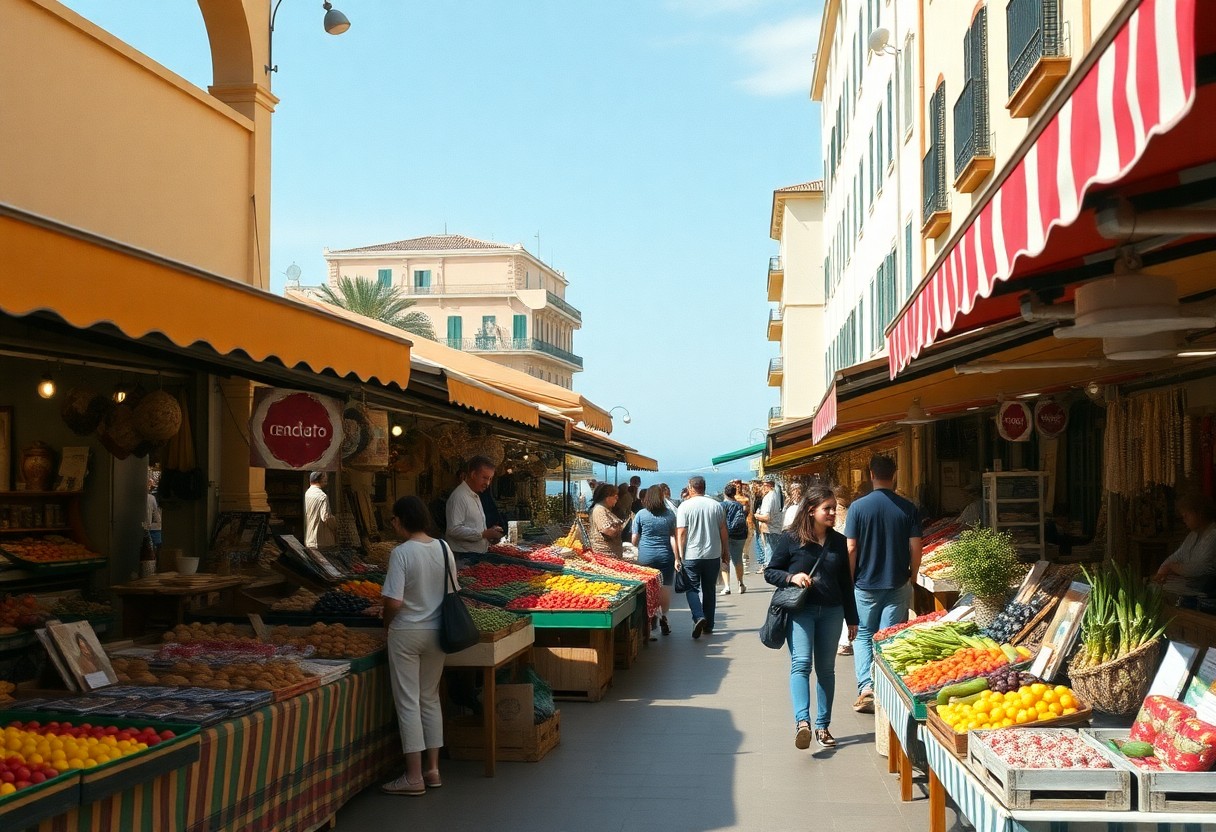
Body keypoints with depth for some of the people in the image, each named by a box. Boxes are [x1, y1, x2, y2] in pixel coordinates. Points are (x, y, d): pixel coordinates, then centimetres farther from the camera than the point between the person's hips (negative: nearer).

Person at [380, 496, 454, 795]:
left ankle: (414, 776, 6)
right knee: (431, 699, 16)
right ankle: (433, 769, 21)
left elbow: (393, 601, -21)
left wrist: (387, 624, -2)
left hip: (407, 633, -6)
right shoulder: (443, 548, 0)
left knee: (408, 703, 2)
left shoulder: (402, 553, -17)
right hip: (436, 632, 6)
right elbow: (452, 592, 7)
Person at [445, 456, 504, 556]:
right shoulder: (459, 496, -14)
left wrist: (490, 533, 6)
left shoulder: (475, 496, 19)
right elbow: (454, 529, -23)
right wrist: (483, 534, -22)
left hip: (479, 555, 9)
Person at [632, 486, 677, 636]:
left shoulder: (641, 515, -1)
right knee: (665, 588, 7)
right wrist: (677, 558, 1)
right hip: (665, 556, 1)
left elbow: (634, 540, 3)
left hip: (646, 557, -1)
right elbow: (673, 538, -1)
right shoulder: (670, 514, 2)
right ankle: (663, 616, 1)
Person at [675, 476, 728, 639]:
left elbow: (681, 533, -10)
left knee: (693, 588, 7)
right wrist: (725, 552, 16)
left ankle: (698, 616, -16)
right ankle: (708, 625, 18)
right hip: (713, 555, 3)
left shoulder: (685, 506, -7)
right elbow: (723, 531, 5)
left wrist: (678, 557, -5)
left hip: (691, 556, -3)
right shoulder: (716, 505, 2)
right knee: (709, 589, 13)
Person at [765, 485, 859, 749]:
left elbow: (846, 581, 15)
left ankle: (823, 726, 16)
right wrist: (791, 577, -18)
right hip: (800, 610, -4)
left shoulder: (838, 541, 9)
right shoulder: (790, 538, -3)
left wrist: (852, 618, 15)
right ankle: (802, 721, -29)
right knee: (801, 663, -19)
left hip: (831, 612, 4)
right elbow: (770, 572, 2)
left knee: (826, 668, 8)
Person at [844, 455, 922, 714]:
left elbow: (851, 549, -9)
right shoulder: (908, 508, -4)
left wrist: (849, 582, 2)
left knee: (863, 635, 12)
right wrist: (911, 578, 12)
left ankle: (866, 686, -4)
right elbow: (915, 549, -3)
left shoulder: (858, 507, -9)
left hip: (865, 585, -1)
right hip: (898, 585, 1)